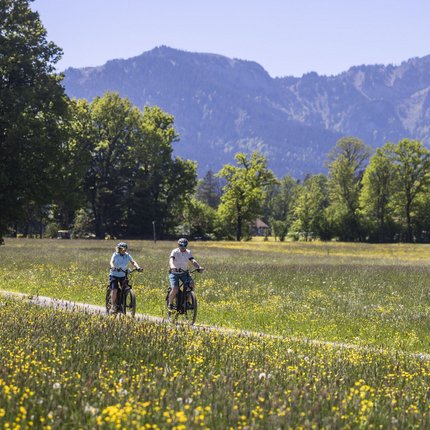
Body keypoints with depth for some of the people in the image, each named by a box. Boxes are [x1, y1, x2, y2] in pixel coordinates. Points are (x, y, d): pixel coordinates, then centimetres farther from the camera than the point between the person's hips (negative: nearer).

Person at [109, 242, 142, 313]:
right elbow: (112, 261, -25)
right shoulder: (115, 255, -9)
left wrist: (138, 267, -34)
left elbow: (133, 262, -14)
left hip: (123, 275, 3)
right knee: (114, 290, -15)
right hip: (114, 275, -3)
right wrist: (113, 267, -48)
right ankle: (114, 306, -5)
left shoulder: (127, 255, -2)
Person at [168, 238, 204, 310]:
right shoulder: (175, 252, -14)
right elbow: (171, 260, -32)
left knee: (191, 283, -23)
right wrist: (172, 266, -55)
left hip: (184, 273, 3)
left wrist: (199, 267, -39)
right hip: (174, 273, -3)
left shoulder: (188, 252, -4)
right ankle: (170, 303, 2)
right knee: (175, 289, -23)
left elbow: (193, 261, -19)